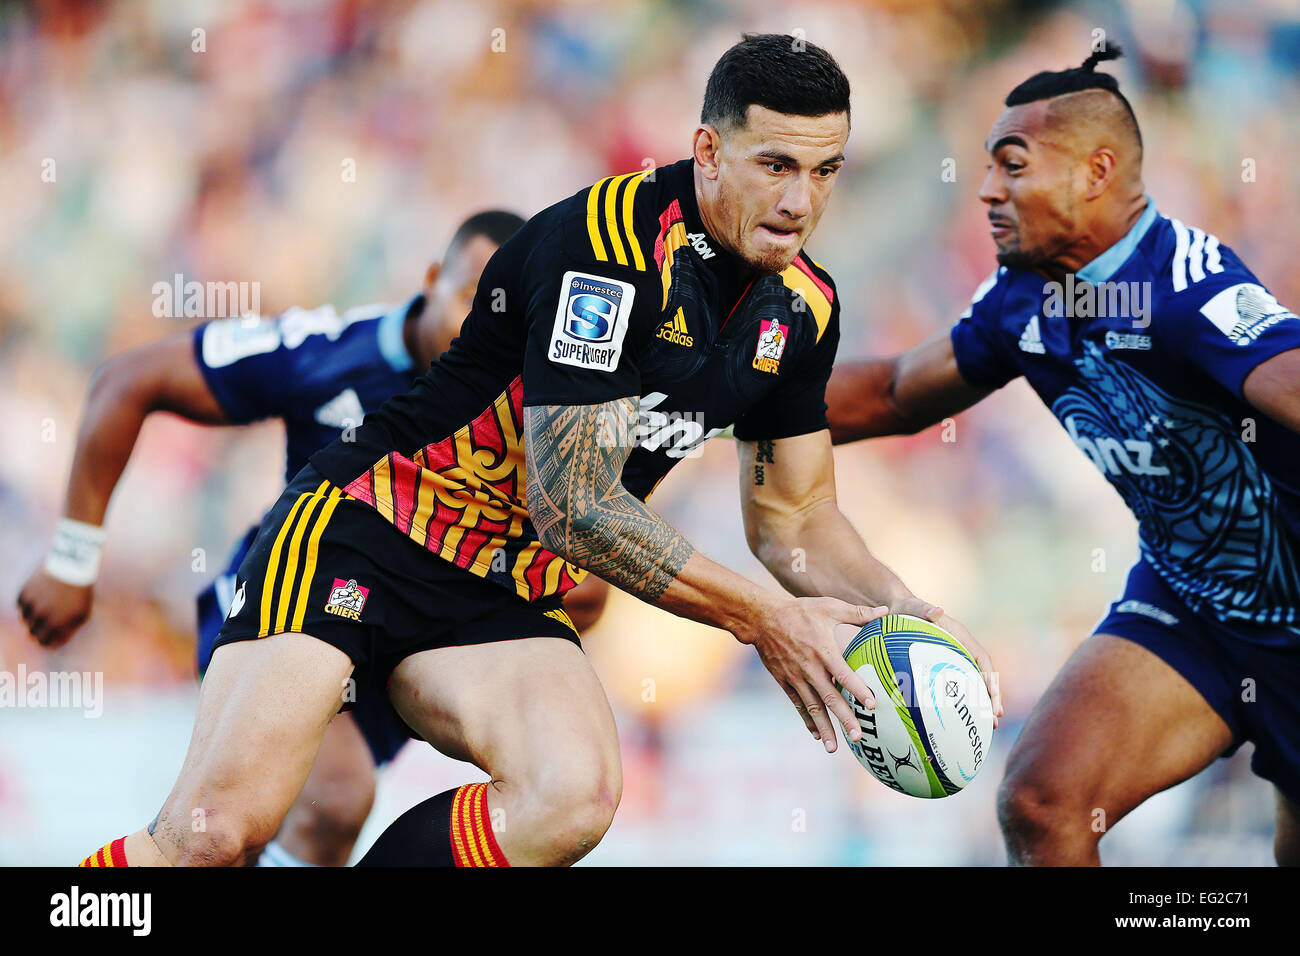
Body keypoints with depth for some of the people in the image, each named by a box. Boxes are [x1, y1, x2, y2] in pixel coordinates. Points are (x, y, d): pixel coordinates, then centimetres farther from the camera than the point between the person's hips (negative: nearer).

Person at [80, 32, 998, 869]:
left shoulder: (805, 308, 4)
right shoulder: (607, 239, -21)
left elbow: (796, 515, 17)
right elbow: (573, 504, -22)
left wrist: (902, 611, -3)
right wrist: (764, 620, -17)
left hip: (510, 598, 6)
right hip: (361, 534, -6)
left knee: (577, 797, -26)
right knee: (215, 833, -22)